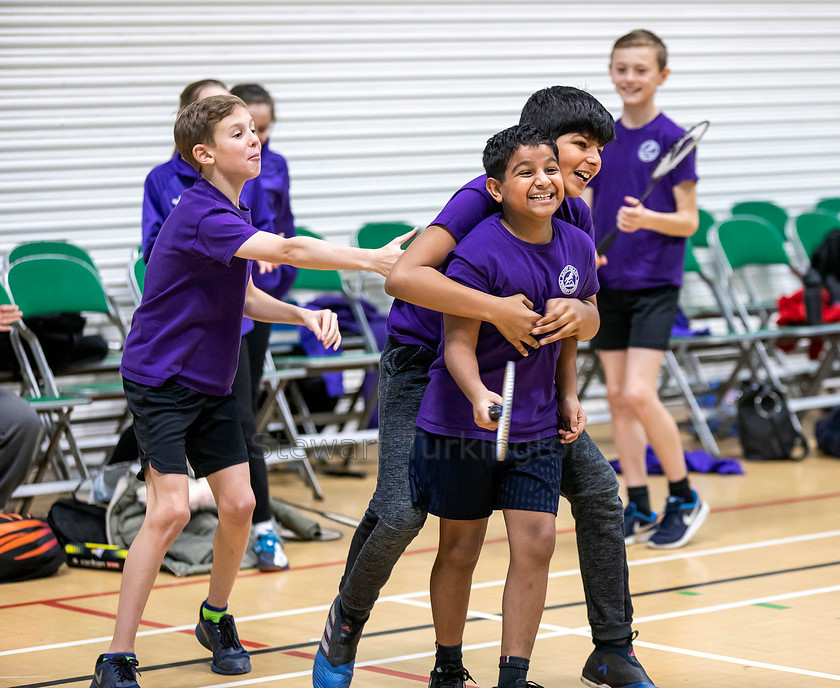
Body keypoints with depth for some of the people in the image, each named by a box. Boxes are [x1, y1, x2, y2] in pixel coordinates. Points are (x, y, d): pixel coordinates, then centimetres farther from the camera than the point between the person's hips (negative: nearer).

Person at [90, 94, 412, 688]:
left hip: (211, 384, 9)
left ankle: (216, 618, 28)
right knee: (170, 510, -16)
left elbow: (244, 298, 16)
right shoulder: (203, 215, -24)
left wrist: (305, 316, -1)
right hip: (160, 382, -8)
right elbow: (288, 250, -36)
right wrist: (375, 260, -35)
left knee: (238, 502, 3)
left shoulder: (232, 215, 7)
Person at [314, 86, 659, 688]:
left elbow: (589, 321, -3)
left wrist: (575, 315, -28)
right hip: (423, 368, -6)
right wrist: (496, 309, -41)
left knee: (598, 486, -1)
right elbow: (403, 276, -35)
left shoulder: (576, 217, -3)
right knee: (400, 514, -20)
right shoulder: (484, 198, -24)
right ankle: (345, 628, 11)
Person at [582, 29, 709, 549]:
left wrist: (647, 219, -26)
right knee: (617, 395, 5)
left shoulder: (672, 139, -7)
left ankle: (685, 499, 3)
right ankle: (639, 510, 13)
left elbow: (689, 221, -8)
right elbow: (587, 210, 13)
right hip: (609, 282, 5)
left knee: (639, 394, -14)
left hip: (654, 283, -5)